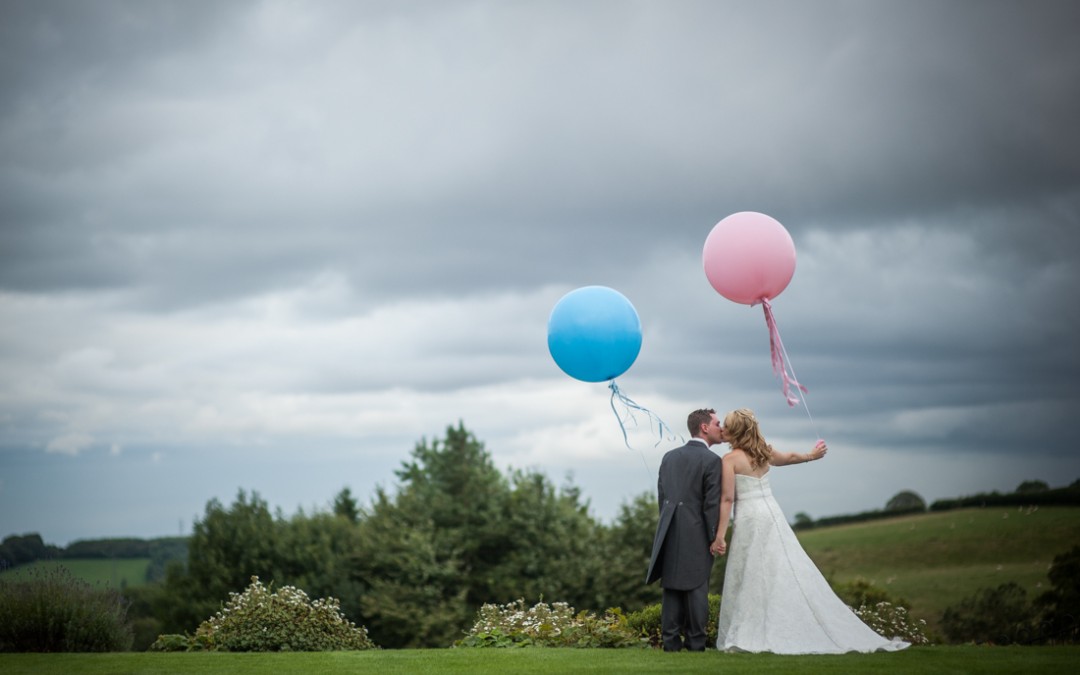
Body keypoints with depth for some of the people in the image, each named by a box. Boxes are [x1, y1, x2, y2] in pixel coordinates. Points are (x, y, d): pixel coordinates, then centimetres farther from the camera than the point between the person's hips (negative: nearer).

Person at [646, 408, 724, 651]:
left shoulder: (669, 457, 10)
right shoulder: (711, 460, -9)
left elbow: (661, 495, 12)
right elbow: (712, 504, -11)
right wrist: (715, 538, -5)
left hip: (670, 531, 5)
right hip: (697, 534, -5)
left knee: (671, 588, 8)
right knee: (696, 588, 0)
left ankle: (671, 641, 8)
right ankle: (695, 644, 1)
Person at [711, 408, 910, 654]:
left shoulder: (730, 459, -9)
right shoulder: (763, 452, 10)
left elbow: (727, 499, -14)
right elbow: (790, 457, 28)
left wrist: (719, 537, -15)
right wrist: (812, 455, 49)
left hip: (750, 521, -7)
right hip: (773, 516, 7)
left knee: (748, 580, -2)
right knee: (792, 573, 7)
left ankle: (747, 638, -3)